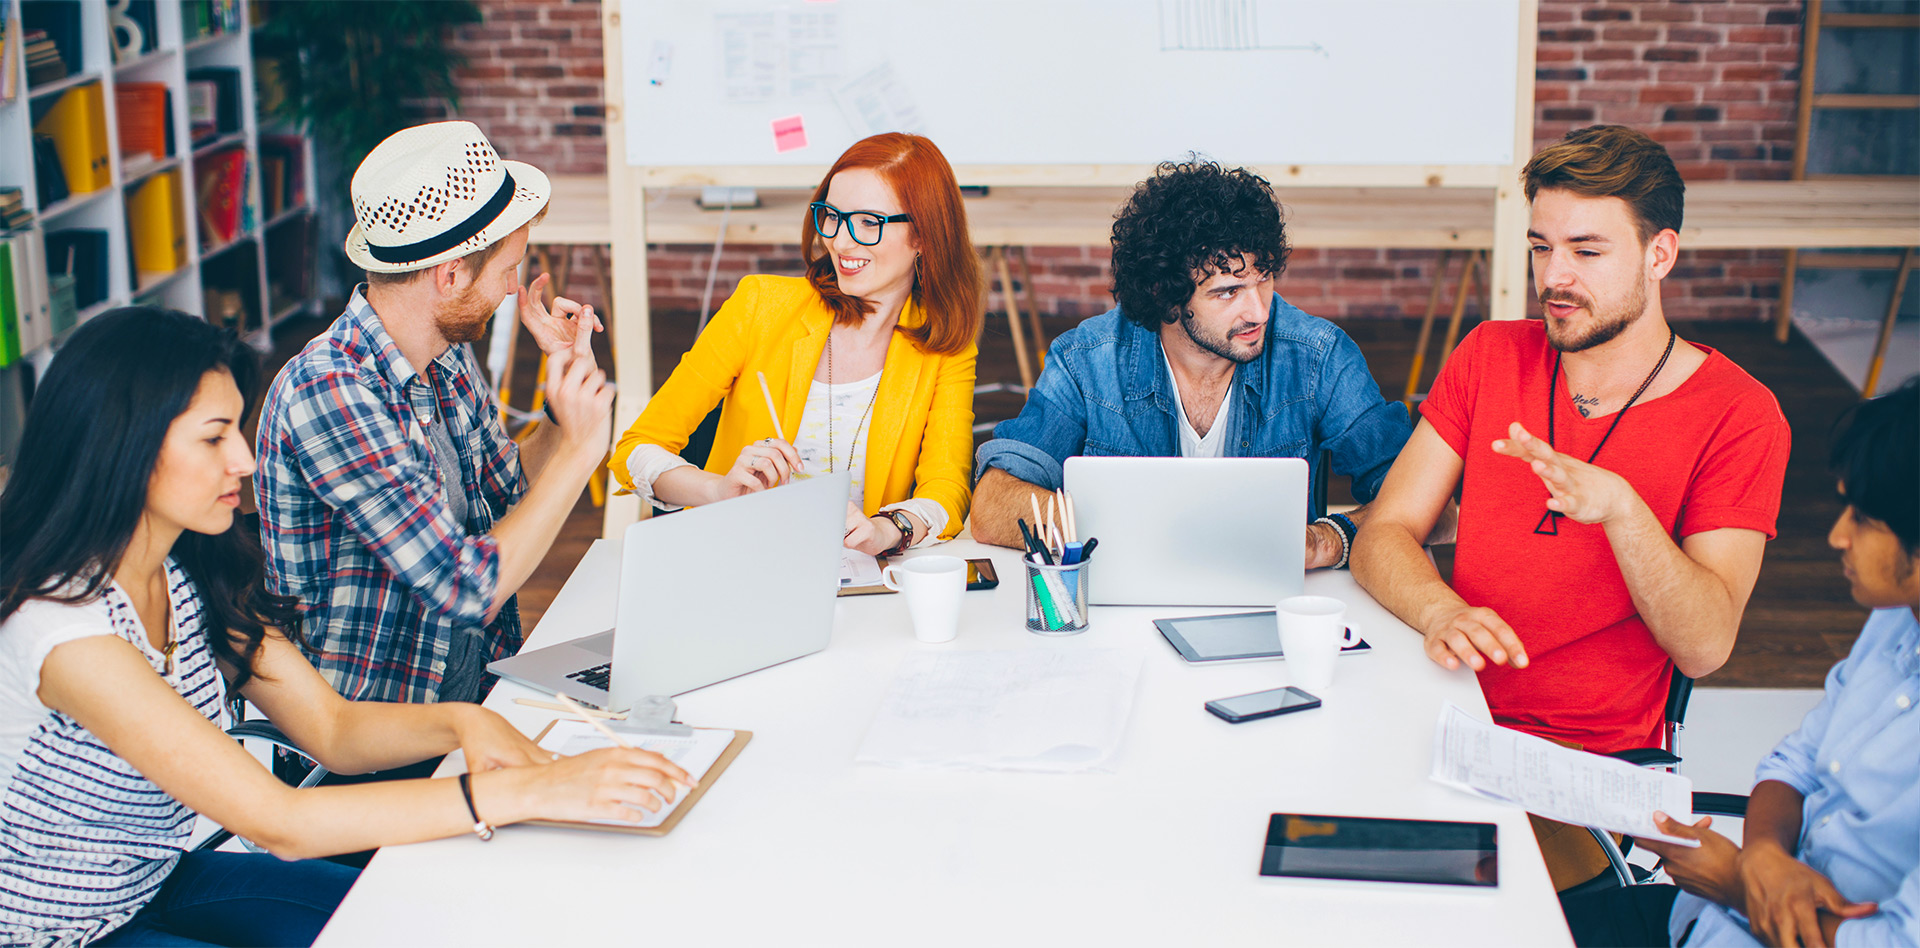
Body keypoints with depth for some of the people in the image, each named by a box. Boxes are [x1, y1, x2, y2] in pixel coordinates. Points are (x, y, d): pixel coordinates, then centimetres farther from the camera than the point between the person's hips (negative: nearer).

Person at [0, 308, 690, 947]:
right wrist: (528, 793, -34)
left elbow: (331, 729, 0)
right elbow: (279, 823, -31)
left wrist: (459, 722, -22)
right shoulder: (64, 629, -30)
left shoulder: (194, 572, -4)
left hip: (162, 881, 8)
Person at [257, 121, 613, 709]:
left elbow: (507, 492, 21)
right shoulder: (327, 391, -21)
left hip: (477, 697, 8)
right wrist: (577, 452, -16)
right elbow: (468, 588, -24)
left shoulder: (448, 359, 5)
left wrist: (571, 378, 6)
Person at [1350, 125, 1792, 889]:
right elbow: (1382, 540, 1)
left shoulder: (1737, 415, -3)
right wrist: (1442, 612, -22)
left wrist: (1618, 506, -28)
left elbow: (1704, 646, -11)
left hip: (1597, 767, -4)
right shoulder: (1491, 357, 8)